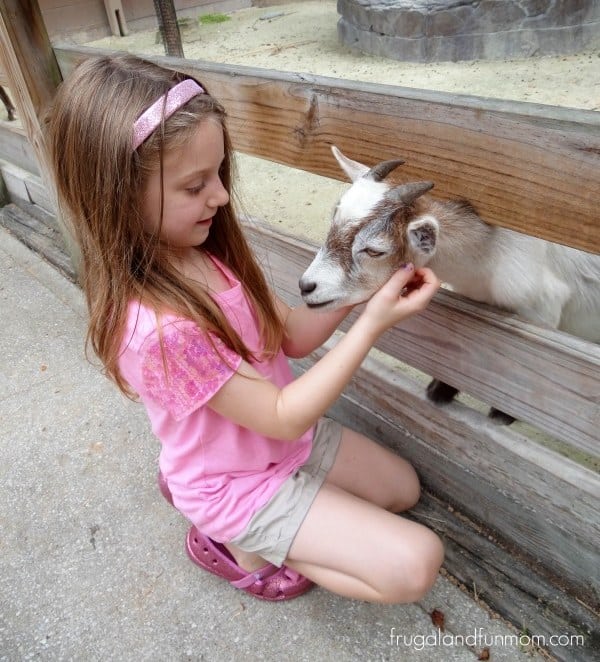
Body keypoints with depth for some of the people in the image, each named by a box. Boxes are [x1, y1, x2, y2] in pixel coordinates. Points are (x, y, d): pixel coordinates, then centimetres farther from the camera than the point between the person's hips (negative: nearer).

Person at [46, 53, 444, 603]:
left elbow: (293, 337, -5)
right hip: (242, 483, -7)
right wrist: (372, 324, -30)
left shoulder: (210, 252, -10)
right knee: (415, 565, -9)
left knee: (404, 489, 24)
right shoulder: (154, 328, -34)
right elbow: (283, 418, -26)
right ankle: (245, 543, 6)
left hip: (291, 435, 7)